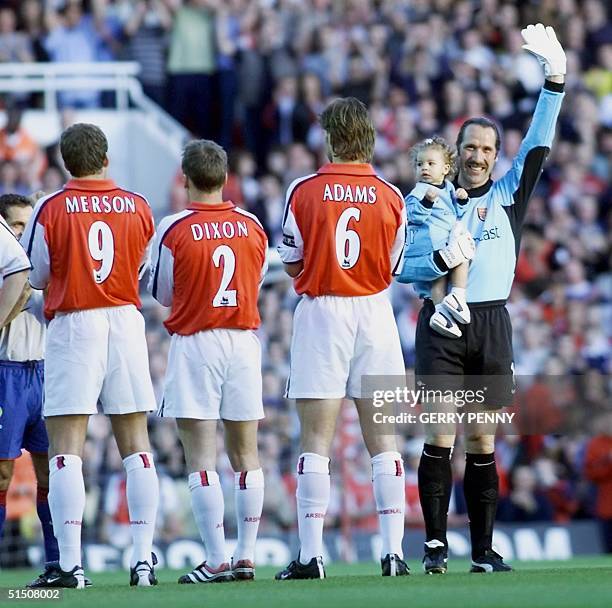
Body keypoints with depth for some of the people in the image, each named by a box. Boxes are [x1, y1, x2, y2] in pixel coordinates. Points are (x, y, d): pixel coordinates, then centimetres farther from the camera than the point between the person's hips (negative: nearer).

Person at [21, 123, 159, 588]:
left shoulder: (51, 209, -6)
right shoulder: (138, 207, 3)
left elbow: (32, 276, 3)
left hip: (73, 324, -3)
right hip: (126, 322, 3)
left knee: (66, 450, -2)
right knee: (136, 446, 9)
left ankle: (71, 564, -9)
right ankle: (144, 558, 5)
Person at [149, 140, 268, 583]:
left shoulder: (174, 229, -8)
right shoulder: (252, 226, 3)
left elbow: (163, 294, 3)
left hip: (195, 345, -4)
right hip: (245, 342, 4)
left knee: (201, 457, -3)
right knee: (245, 454, 9)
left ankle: (217, 560, -9)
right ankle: (246, 556, 9)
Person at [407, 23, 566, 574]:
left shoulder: (509, 193, 12)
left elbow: (539, 143, 2)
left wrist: (555, 80, -7)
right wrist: (444, 258, -15)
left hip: (492, 324, 2)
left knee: (483, 442, 3)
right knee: (441, 436, -8)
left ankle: (484, 548, 4)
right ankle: (436, 542, -7)